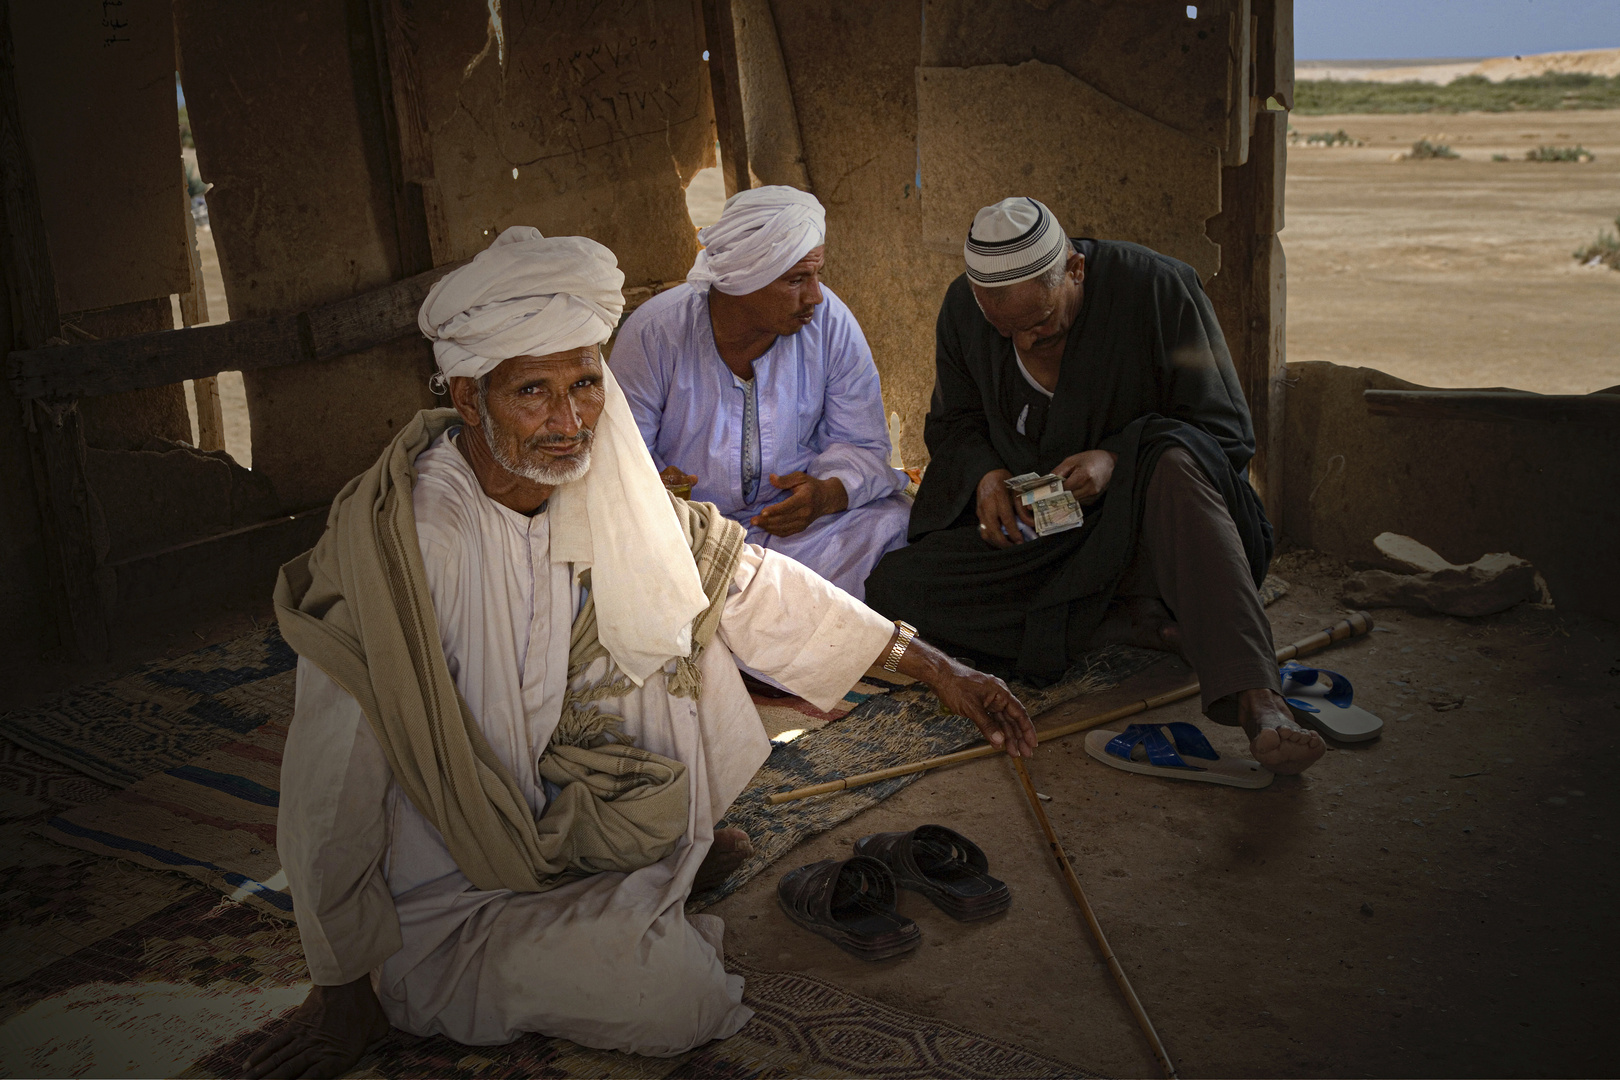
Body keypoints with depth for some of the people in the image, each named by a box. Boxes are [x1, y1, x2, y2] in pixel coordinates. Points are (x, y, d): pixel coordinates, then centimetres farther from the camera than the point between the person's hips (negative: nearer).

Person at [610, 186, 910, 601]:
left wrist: (825, 495, -26)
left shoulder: (830, 322, -9)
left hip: (798, 518, 2)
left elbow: (863, 446, -3)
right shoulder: (654, 333, -14)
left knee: (892, 519, -24)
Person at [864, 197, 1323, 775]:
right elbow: (952, 423, 13)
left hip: (1135, 522, -3)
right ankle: (1152, 621, -23)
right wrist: (984, 473, -12)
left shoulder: (1157, 288, -14)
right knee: (895, 583, -22)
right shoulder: (963, 309, -3)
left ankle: (1255, 700, -49)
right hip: (1023, 532, 4)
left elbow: (1227, 432, -10)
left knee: (1169, 459, -38)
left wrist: (1118, 460, -28)